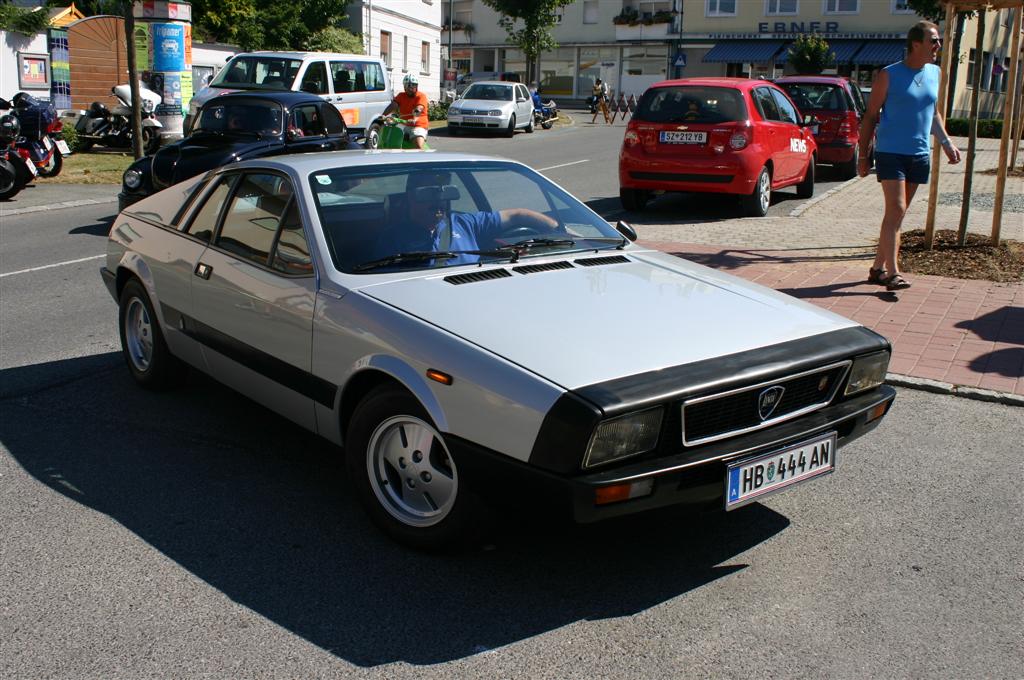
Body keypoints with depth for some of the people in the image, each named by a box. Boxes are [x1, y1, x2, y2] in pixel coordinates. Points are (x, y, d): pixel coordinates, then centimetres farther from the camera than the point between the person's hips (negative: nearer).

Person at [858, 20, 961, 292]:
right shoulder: (889, 75, -5)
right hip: (890, 153, -6)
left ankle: (878, 267, 16)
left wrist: (946, 142, 10)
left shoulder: (934, 73, 12)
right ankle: (892, 272, -16)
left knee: (897, 213, 8)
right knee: (896, 210, -14)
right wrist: (863, 156, -5)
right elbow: (870, 116, -2)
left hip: (919, 155, 6)